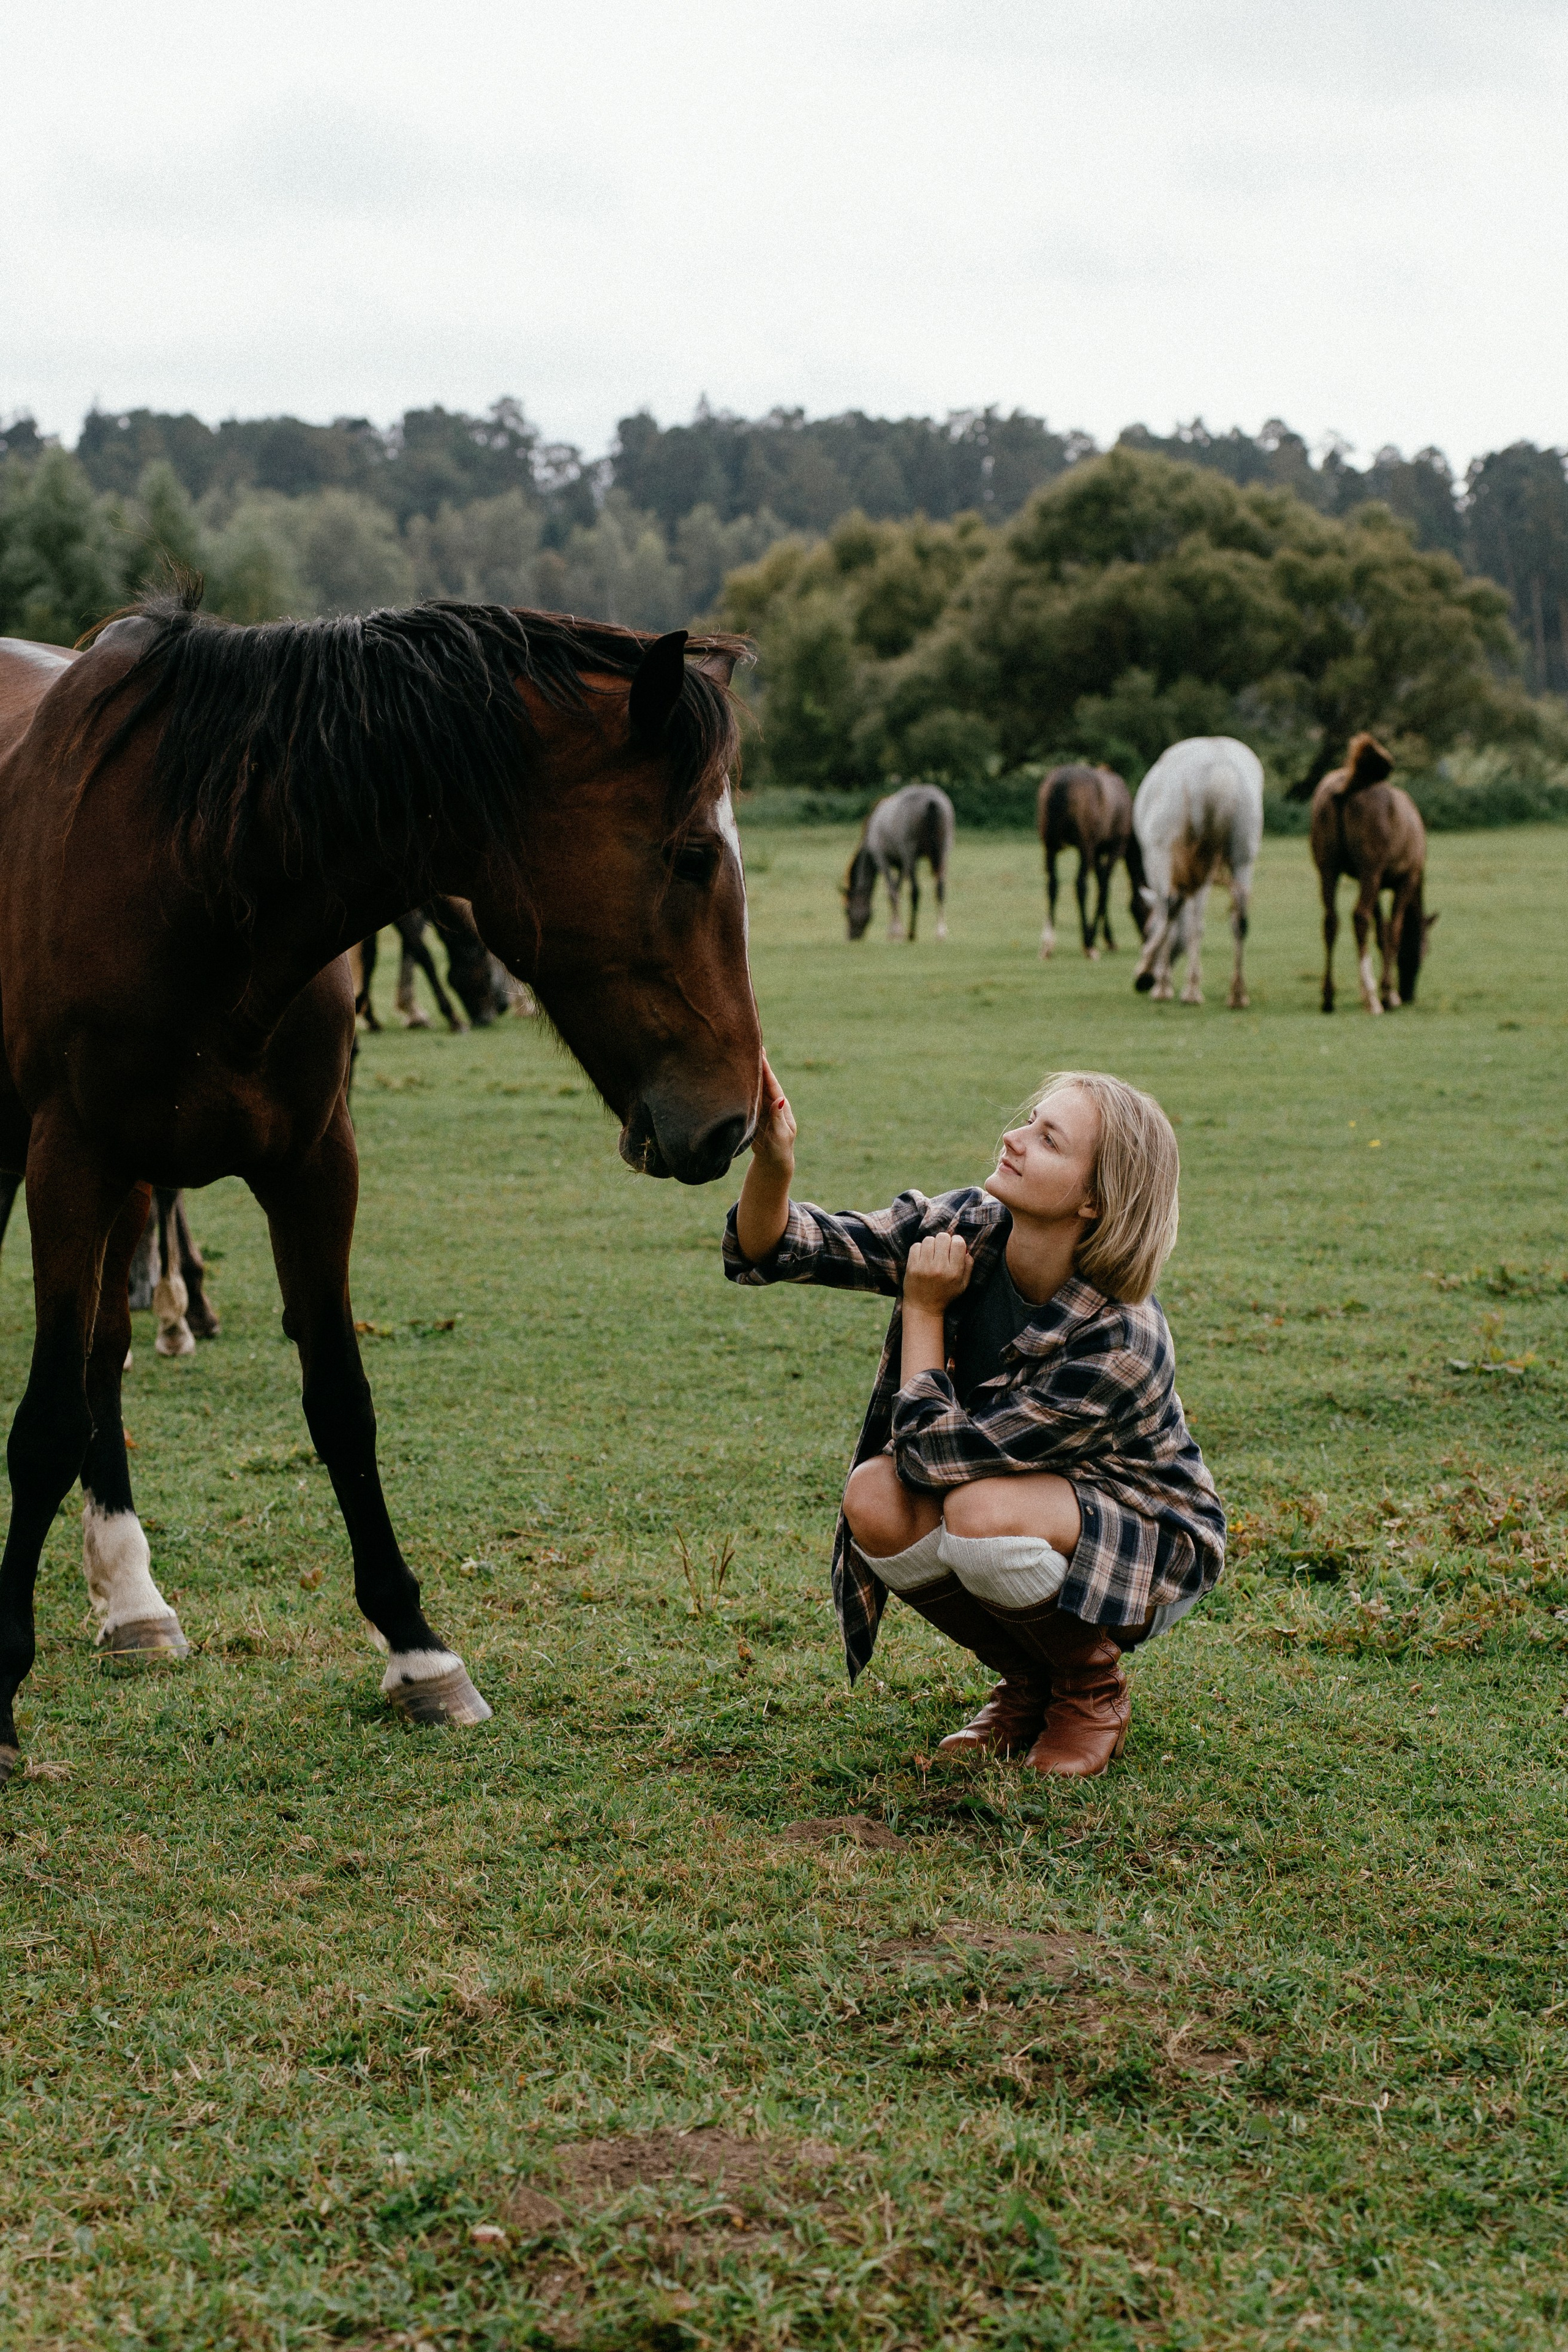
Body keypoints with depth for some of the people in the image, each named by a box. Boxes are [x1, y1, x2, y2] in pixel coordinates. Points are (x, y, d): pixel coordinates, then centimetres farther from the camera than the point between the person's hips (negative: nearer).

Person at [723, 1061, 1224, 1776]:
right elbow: (770, 1250, -20)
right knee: (875, 1500, -23)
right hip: (1014, 1501, 6)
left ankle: (1093, 1691, -4)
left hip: (1146, 1546, -6)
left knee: (984, 1513, -35)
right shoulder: (962, 1228, -17)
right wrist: (772, 1160, -41)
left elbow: (936, 1454, -30)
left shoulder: (1121, 1343, -33)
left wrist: (923, 1308, -24)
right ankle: (1028, 1685, 2)